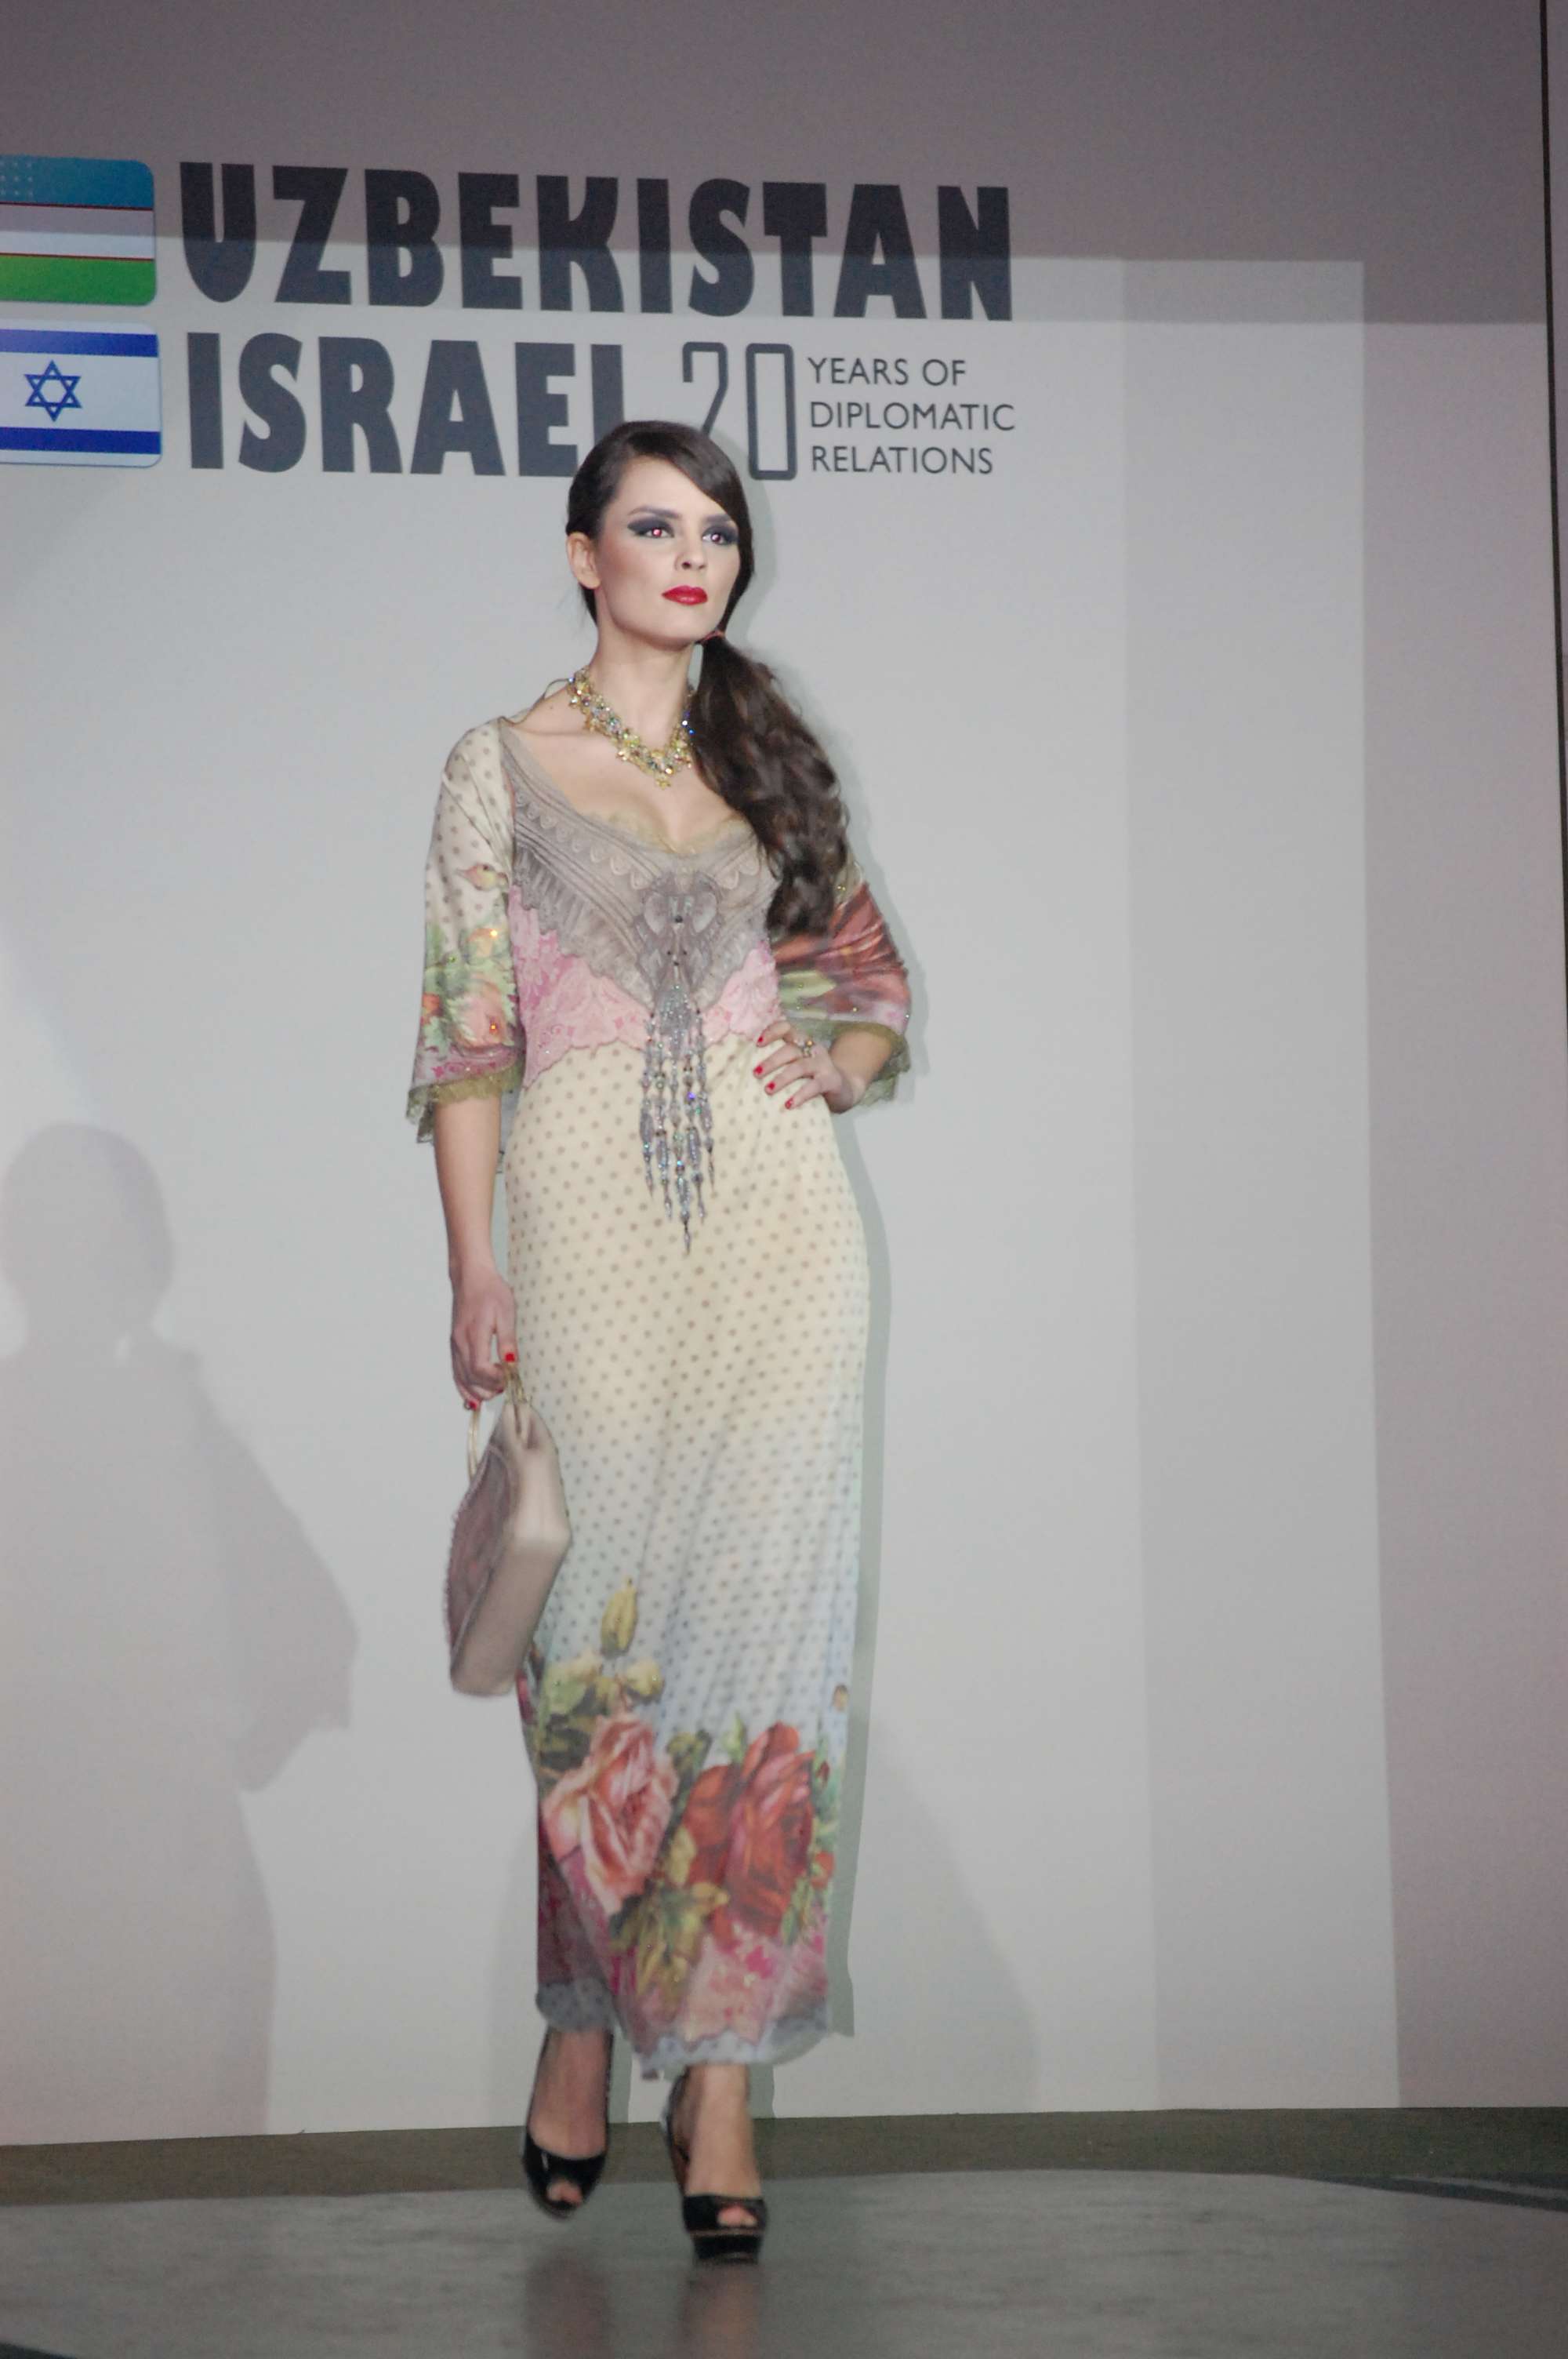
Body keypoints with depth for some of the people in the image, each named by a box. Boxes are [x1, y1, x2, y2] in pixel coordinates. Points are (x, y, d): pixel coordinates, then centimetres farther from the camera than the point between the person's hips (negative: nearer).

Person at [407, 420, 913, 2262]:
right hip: (589, 1215, -2)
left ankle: (719, 2059, -1)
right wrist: (474, 1269, -7)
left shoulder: (773, 759, 15)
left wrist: (834, 1059, -1)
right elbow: (467, 1037, 2)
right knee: (601, 1622, -3)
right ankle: (584, 2013, 14)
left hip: (778, 1214, 2)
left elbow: (879, 986, 22)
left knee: (755, 1616, -4)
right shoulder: (501, 766, 7)